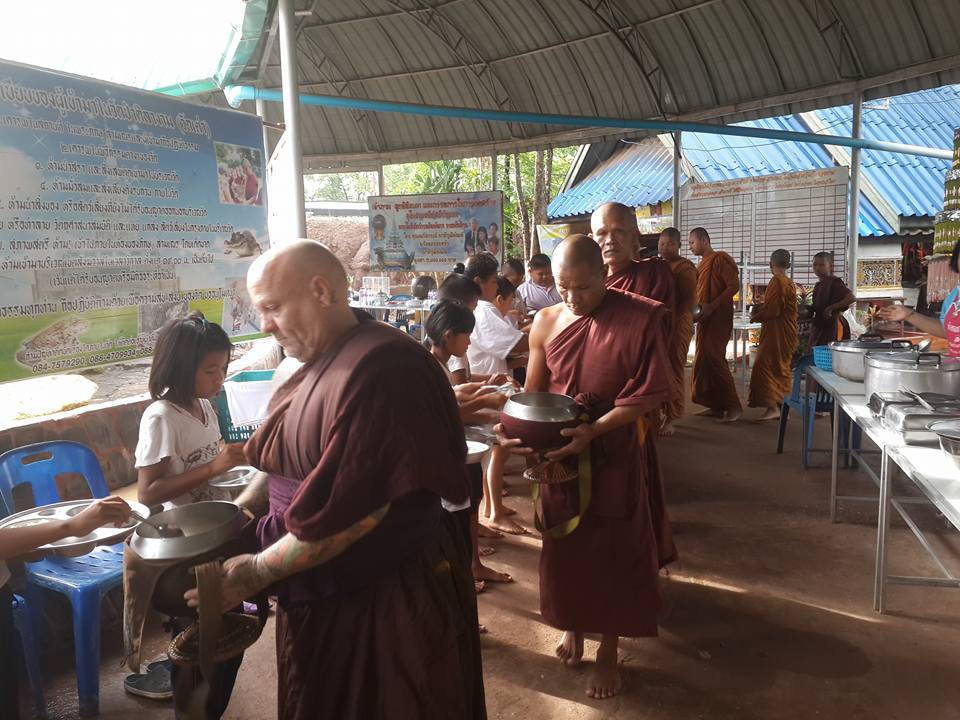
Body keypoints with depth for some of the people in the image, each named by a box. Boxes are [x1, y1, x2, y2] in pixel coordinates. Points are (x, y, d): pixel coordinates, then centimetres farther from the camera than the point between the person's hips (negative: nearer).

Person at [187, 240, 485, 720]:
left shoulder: (382, 368, -24)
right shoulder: (315, 367, 8)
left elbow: (354, 509, -27)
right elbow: (280, 466, 14)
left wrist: (256, 572, -18)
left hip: (386, 598, -9)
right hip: (320, 592, 9)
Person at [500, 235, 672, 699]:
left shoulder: (640, 318, -13)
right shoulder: (546, 323, -3)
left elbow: (649, 392, -14)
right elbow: (533, 394, 4)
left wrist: (593, 430, -24)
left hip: (614, 456, -3)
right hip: (557, 456, 3)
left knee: (614, 552, 8)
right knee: (565, 547, 15)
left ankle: (608, 652, 27)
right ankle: (572, 625, 40)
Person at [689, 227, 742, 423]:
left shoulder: (720, 258, -9)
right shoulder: (702, 264, 18)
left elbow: (734, 286, -17)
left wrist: (712, 306, -23)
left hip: (718, 317, -9)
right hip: (705, 319, 9)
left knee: (713, 358, -13)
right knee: (703, 360, 6)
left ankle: (733, 406, -7)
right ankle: (715, 406, 11)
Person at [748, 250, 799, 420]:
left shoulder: (777, 281, -13)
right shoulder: (789, 283, 14)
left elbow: (772, 310, -17)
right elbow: (781, 307, 13)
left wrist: (755, 317, -2)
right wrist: (761, 308, 9)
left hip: (776, 333, -9)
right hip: (787, 333, 10)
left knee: (765, 366, -11)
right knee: (782, 368, 13)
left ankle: (773, 407, -18)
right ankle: (782, 406, 17)